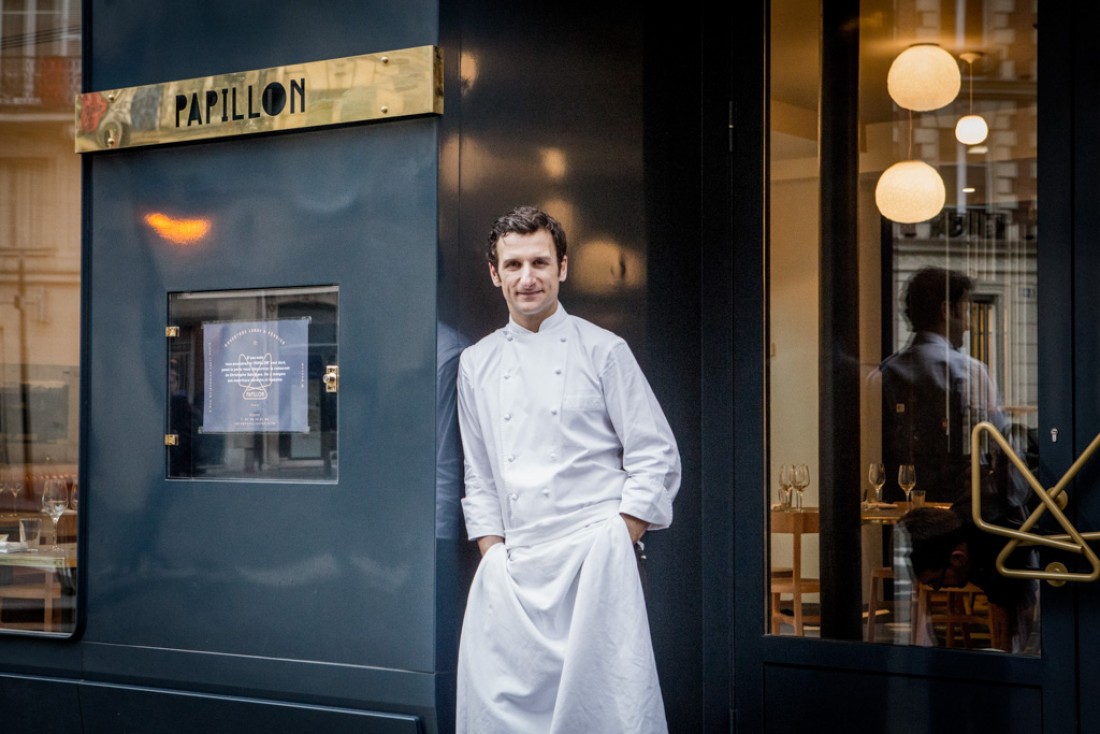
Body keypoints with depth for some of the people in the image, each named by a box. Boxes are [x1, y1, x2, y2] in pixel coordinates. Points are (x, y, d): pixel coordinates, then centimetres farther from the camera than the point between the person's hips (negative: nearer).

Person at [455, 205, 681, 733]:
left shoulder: (603, 351, 2)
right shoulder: (477, 364, 13)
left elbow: (656, 458, 0)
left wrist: (614, 546, -6)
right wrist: (495, 555, 5)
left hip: (593, 556, -4)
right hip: (514, 567, 4)